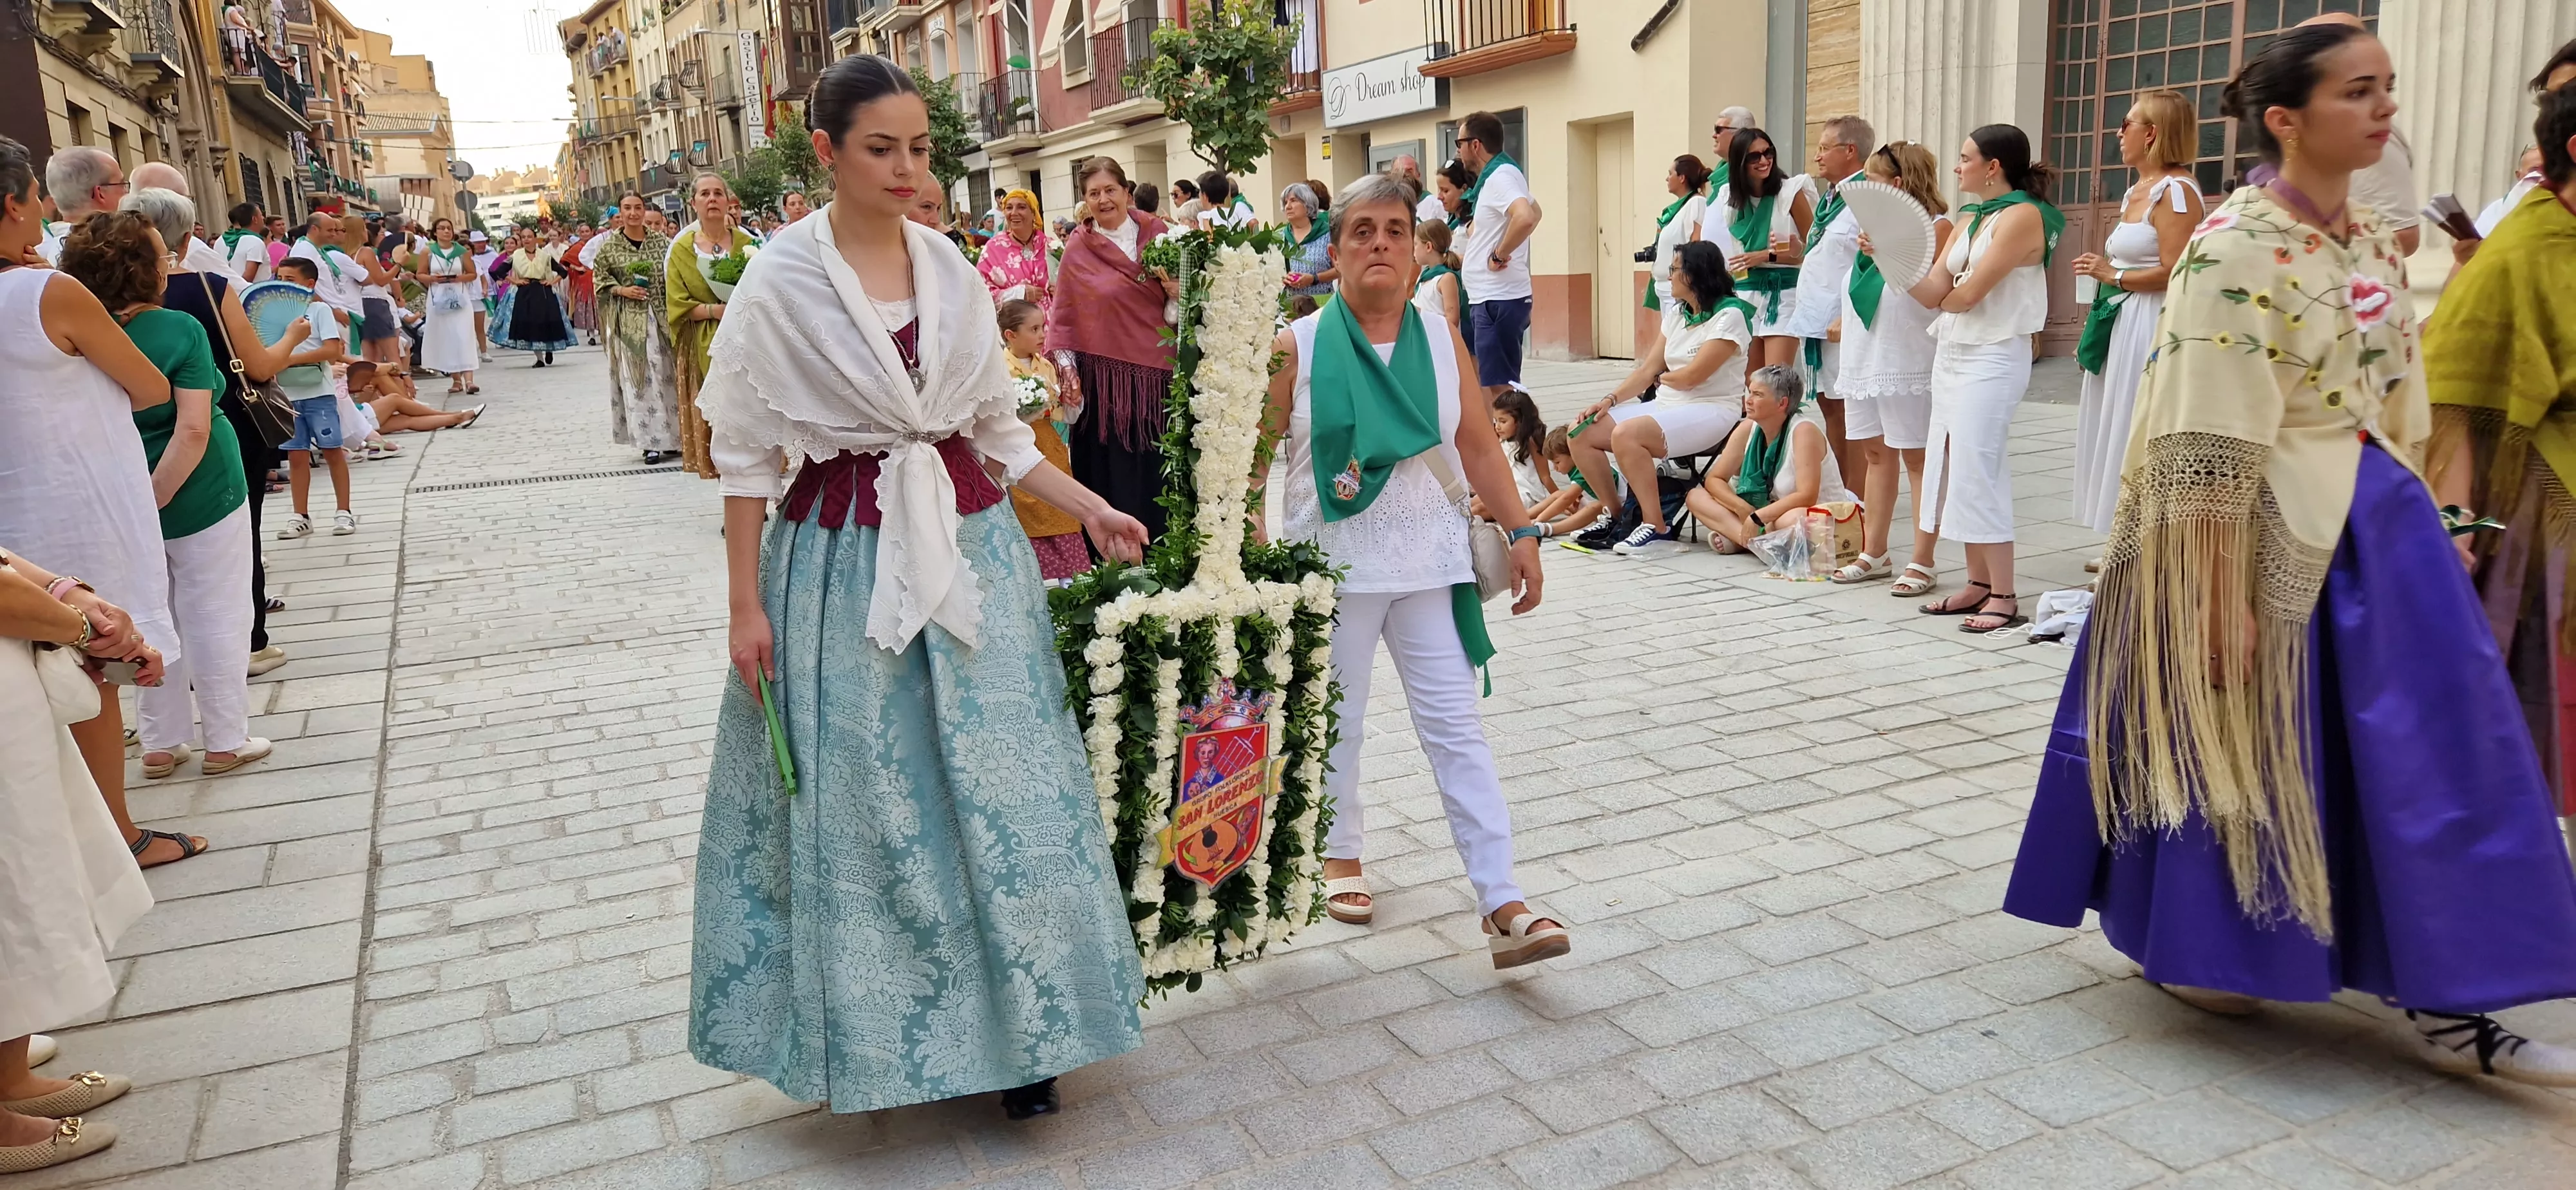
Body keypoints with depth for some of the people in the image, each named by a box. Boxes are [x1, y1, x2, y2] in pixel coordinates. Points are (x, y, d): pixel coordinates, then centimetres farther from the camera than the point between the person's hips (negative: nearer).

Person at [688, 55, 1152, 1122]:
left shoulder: (954, 272, 6)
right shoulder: (781, 283, -5)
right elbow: (747, 454, -2)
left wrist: (1089, 509, 6)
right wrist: (746, 605, -5)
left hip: (969, 546, 3)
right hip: (844, 563, -3)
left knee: (999, 787, 4)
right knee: (860, 807, 4)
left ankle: (1020, 1032, 18)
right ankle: (873, 1039, 23)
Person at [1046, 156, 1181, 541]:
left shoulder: (1156, 233, 5)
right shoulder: (1077, 247, 1)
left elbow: (1180, 293, 13)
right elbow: (1062, 315, 4)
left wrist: (1177, 293, -9)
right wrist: (1067, 366, -5)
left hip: (1156, 373, 2)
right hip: (1103, 375, -2)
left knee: (1155, 469, 6)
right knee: (1111, 470, 3)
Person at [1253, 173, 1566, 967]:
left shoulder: (1442, 341, 4)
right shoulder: (1299, 347, -5)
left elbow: (1479, 446, 7)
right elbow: (1255, 454, -3)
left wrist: (1520, 533, 3)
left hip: (1429, 564, 2)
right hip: (1333, 564, -1)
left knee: (1457, 730, -1)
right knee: (1334, 723, 13)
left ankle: (1502, 906, -1)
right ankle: (1341, 856, 37)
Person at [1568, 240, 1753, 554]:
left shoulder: (1730, 315, -11)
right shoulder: (1676, 313, 15)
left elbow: (1691, 377, -16)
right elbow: (1647, 370, 9)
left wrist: (1660, 378, 4)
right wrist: (1611, 399, -4)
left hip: (1710, 411, -8)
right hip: (1666, 405, 8)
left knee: (1625, 435, -33)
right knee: (1582, 434, -7)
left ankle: (1656, 526, -22)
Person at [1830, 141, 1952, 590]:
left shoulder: (1936, 227, -8)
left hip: (1909, 362, -8)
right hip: (1864, 358, 8)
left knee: (1917, 456, -3)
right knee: (1876, 452, 13)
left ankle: (1923, 562, 1)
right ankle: (1874, 553, 21)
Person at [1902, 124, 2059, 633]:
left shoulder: (2022, 215, -11)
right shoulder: (1970, 218, 14)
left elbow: (1967, 294, -18)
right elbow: (1932, 291, 3)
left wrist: (1944, 298, 3)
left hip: (1991, 358, -9)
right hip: (1951, 353, 9)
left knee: (1977, 471, -10)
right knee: (1953, 467, 8)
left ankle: (2005, 597, -4)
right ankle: (1979, 583, 15)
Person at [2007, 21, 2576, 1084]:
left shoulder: (2375, 241, 9)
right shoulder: (2235, 249, -16)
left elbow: (2397, 397, 16)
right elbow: (2213, 444, -20)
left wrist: (2397, 513, 16)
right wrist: (2224, 597, -21)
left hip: (2372, 518, 8)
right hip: (2266, 528, -8)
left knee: (2426, 752, 7)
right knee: (2231, 738, 6)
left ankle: (2442, 1002, 16)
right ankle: (2186, 945, 28)